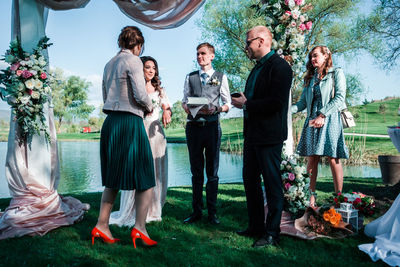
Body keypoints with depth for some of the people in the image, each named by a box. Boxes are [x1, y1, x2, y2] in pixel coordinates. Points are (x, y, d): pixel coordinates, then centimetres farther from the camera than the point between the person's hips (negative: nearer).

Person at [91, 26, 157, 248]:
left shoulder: (110, 64, 17)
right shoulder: (133, 60, -6)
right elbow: (140, 94, -14)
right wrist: (149, 107, 6)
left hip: (110, 122, 8)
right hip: (130, 122, -8)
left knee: (114, 178, 15)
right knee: (145, 178, 2)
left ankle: (102, 226, 16)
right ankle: (140, 227, -1)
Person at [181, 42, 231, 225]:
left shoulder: (221, 77, 8)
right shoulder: (190, 77, 14)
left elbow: (227, 104, 5)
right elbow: (184, 102, 12)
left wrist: (216, 109, -14)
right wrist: (189, 108, -10)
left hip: (212, 126, -2)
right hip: (193, 126, 2)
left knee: (212, 172, 3)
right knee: (196, 172, 8)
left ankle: (212, 212, 12)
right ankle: (196, 211, 17)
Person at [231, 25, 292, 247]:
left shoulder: (279, 66, -12)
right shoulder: (257, 68, 17)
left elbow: (277, 102, -22)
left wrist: (246, 104, -15)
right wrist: (242, 101, 3)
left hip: (269, 136, -10)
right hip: (252, 133, 10)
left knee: (272, 184, 0)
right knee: (250, 181, 15)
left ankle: (272, 233, 13)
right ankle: (256, 226, 30)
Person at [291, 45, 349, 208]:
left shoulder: (336, 73, 6)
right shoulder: (310, 77, 20)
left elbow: (339, 97, -5)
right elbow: (303, 102, 17)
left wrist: (322, 115, -14)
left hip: (330, 120, -4)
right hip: (312, 121, 5)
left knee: (333, 159, -4)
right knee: (311, 159, 1)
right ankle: (311, 197, 5)